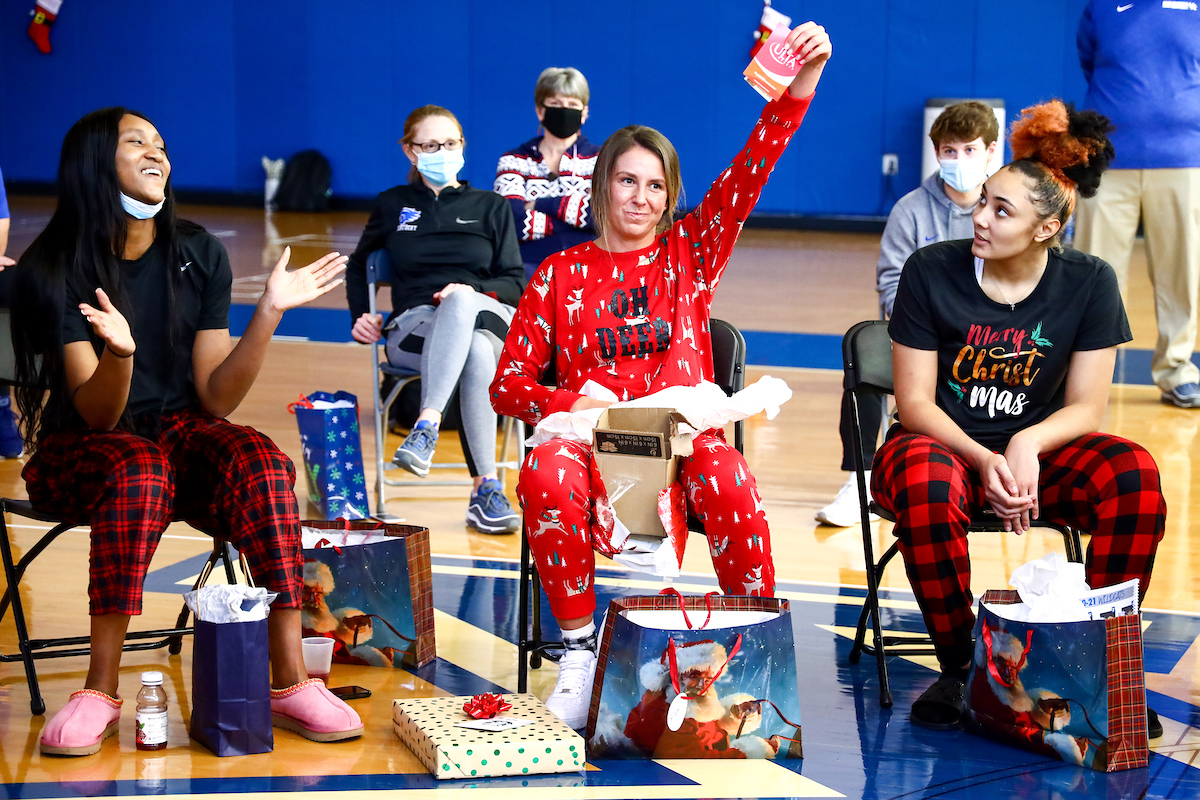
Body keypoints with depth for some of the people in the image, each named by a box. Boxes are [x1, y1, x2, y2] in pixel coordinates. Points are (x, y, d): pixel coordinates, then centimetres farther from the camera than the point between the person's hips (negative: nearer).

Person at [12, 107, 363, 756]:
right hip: (84, 452, -3)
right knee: (139, 472, -38)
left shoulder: (198, 254, 2)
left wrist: (269, 313, -14)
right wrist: (118, 354, -36)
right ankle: (99, 690, -34)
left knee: (261, 463, -29)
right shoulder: (52, 270, -10)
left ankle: (290, 679, -31)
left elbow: (216, 397, -2)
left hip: (180, 433, 3)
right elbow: (98, 417, -15)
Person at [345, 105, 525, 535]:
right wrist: (360, 316, 16)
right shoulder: (392, 205, 21)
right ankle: (487, 486, -52)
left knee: (461, 302, -43)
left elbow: (516, 283, 13)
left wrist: (473, 290, -8)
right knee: (477, 353, -42)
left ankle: (427, 426, -54)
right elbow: (359, 265, 35)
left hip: (485, 314, 1)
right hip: (413, 328, -1)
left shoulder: (491, 207, 20)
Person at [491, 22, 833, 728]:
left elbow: (752, 168, 2)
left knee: (731, 483, -36)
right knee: (547, 478, -36)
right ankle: (580, 653, -22)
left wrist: (801, 83, -11)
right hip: (594, 442, 0)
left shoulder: (691, 252, 14)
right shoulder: (560, 274, 13)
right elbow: (508, 384, 11)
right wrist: (571, 403, -10)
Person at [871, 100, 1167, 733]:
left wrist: (1027, 444, -24)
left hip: (1037, 449, 2)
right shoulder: (931, 271, -10)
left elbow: (1085, 407, -3)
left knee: (1135, 473, -29)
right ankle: (960, 665, -19)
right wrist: (983, 462, -24)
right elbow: (915, 401, -7)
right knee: (923, 484, -39)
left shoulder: (1089, 283, -5)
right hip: (940, 443, -1)